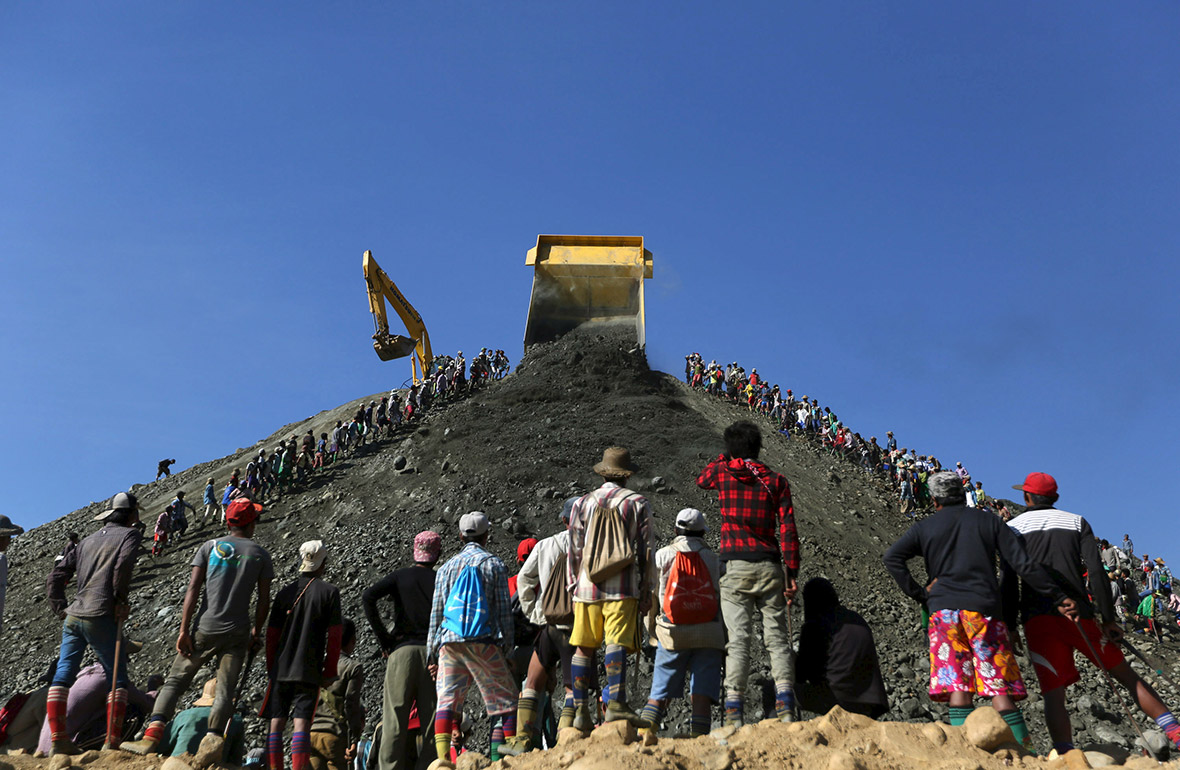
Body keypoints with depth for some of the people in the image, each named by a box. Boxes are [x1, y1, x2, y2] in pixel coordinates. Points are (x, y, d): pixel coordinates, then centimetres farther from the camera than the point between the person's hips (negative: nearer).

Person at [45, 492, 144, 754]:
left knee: (62, 676, 7)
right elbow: (124, 564, -17)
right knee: (117, 679, 2)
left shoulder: (88, 540, 21)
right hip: (101, 617, -6)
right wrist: (121, 599, -8)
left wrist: (60, 608, 19)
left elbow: (57, 575, 18)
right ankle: (112, 743, -3)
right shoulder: (130, 534, 3)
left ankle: (57, 740, 5)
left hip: (72, 617, 6)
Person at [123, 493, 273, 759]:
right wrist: (256, 633, 15)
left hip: (206, 629, 0)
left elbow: (193, 590, -2)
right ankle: (213, 739, -12)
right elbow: (264, 601, 4)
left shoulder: (211, 546, 5)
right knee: (225, 690, 2)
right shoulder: (261, 555, 6)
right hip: (238, 634, 0)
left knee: (175, 681, 6)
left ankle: (153, 735, -5)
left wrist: (184, 630, -1)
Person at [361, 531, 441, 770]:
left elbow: (368, 597, -7)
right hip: (432, 652, 0)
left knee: (395, 718, 2)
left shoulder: (400, 576, 8)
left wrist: (383, 637, -1)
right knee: (431, 720, 4)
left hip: (402, 651, 0)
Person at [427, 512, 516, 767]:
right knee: (504, 700, 4)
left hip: (449, 641, 3)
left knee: (447, 699, 2)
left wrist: (432, 653, 17)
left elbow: (436, 614, 13)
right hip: (484, 642, -3)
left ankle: (442, 757, -11)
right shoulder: (494, 564, 4)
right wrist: (507, 648, 5)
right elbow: (504, 611, 1)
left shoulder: (446, 567, 14)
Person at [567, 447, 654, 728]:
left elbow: (574, 550, 10)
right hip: (623, 588, -2)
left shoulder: (582, 503, 11)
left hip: (587, 586, 3)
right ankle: (616, 703, -22)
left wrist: (573, 587, 15)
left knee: (584, 648, 8)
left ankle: (580, 709, 9)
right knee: (617, 643, -9)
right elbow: (645, 551, 3)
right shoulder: (638, 504, 6)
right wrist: (646, 592, 6)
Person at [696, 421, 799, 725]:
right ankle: (785, 705, -5)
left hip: (735, 567, -1)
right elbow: (787, 530, 0)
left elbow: (701, 480, 29)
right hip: (769, 567, 1)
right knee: (777, 637, 5)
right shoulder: (776, 481, 6)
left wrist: (725, 457, 31)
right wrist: (792, 572, 1)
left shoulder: (723, 472, 4)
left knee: (737, 639, -3)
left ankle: (734, 709, -8)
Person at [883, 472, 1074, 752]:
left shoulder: (924, 528, 12)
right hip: (984, 608, 0)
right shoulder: (988, 521, 12)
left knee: (958, 685, -3)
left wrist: (918, 593, 2)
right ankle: (1023, 749, -5)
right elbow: (1024, 564, 5)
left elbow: (892, 558, -2)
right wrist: (1058, 598, 9)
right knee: (1000, 685, 0)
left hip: (943, 610, 0)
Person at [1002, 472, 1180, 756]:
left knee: (1053, 692, -4)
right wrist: (1108, 618, -1)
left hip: (1037, 619, -1)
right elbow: (1096, 571, 0)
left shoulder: (1013, 527, 9)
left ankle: (1067, 757, -16)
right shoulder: (1077, 522, 13)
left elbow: (1009, 582, 2)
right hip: (1077, 613, 1)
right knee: (1125, 673, 14)